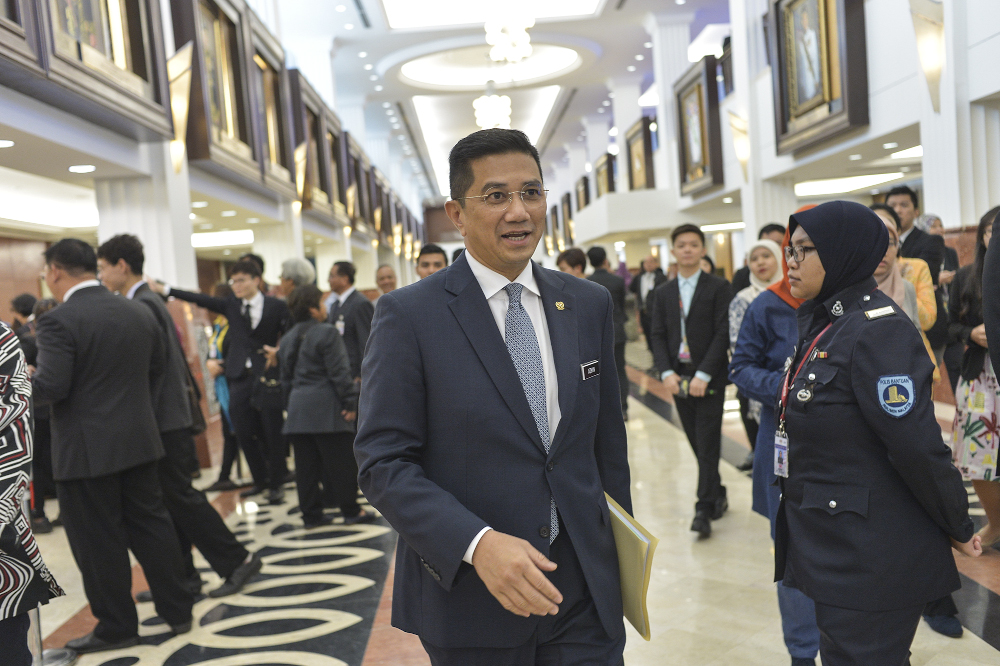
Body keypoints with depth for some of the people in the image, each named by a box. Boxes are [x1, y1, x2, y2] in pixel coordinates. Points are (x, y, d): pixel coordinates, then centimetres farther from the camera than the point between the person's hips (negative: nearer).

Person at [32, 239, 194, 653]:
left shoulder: (59, 320, -16)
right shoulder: (139, 313, 5)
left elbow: (50, 387, -20)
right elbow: (157, 368, 14)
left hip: (86, 449, -6)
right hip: (138, 441, 7)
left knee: (98, 540, 6)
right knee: (150, 525, 15)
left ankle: (117, 627, 18)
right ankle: (177, 610, 23)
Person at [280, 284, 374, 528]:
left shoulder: (289, 339, 13)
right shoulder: (326, 333, -10)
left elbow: (286, 377, 18)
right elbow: (339, 372, -14)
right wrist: (350, 402, -10)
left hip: (299, 409, 7)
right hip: (327, 408, -7)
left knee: (306, 465, 9)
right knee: (341, 462, 2)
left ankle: (311, 514, 14)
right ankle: (351, 511, 8)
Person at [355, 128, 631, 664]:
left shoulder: (590, 305, 5)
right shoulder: (409, 316, -9)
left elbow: (607, 441, 10)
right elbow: (383, 463, -12)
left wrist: (622, 556, 13)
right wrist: (477, 543, -24)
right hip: (468, 594, -3)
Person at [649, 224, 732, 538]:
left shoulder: (718, 287, -3)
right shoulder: (663, 292, 10)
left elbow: (723, 334, -9)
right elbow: (659, 336, 8)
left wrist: (703, 375, -16)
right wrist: (667, 373, -6)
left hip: (709, 378, -4)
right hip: (678, 378, 4)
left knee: (708, 444, -5)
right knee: (697, 443, 10)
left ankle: (705, 509, -1)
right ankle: (718, 496, 25)